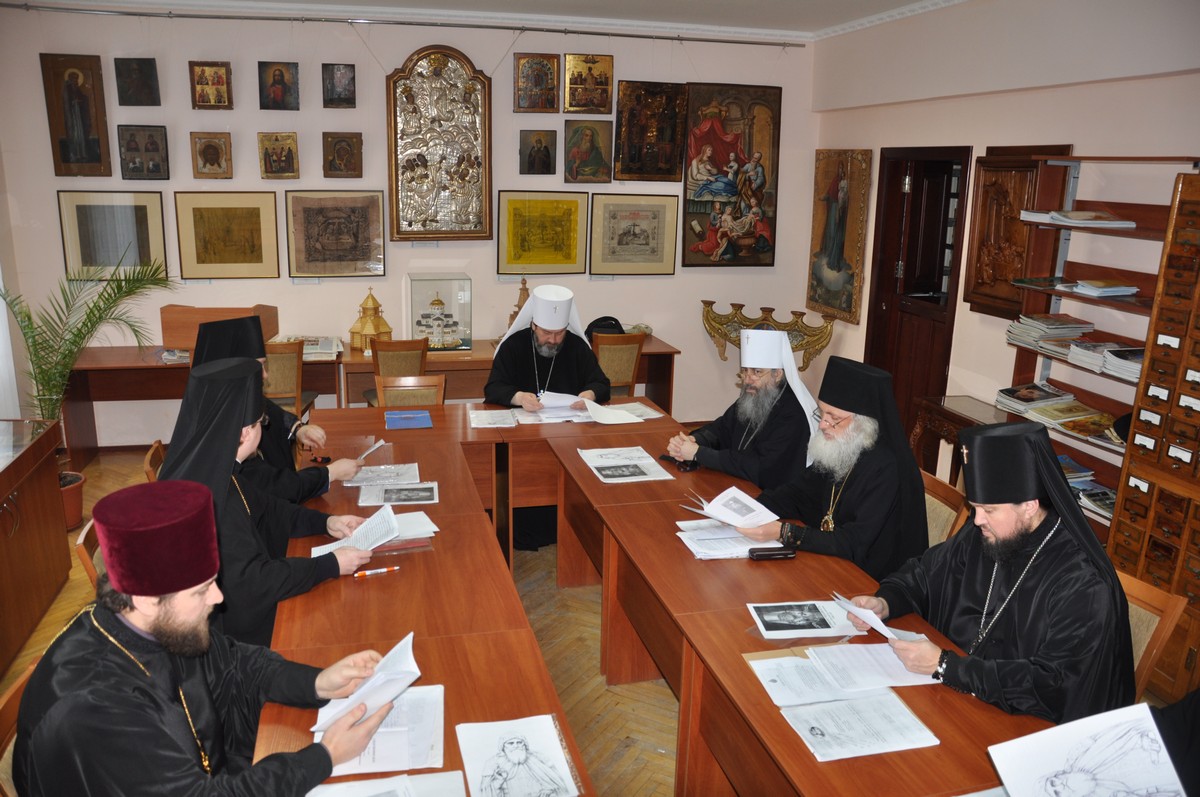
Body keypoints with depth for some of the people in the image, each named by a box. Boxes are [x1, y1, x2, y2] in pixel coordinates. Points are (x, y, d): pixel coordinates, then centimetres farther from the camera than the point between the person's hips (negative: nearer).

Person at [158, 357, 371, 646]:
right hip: (222, 624, -8)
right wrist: (331, 565, -19)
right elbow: (249, 583, -27)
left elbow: (262, 508, 12)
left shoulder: (213, 466, -4)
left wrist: (325, 522, 3)